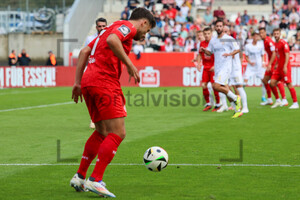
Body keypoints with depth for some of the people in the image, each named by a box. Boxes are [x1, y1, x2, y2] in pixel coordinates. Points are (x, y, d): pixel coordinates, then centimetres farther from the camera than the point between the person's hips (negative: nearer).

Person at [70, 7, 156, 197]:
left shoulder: (112, 27, 28)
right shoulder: (128, 26, 0)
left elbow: (84, 52, 24)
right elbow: (112, 40, -23)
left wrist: (78, 82, 21)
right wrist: (129, 64, -19)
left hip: (88, 82, 10)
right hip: (105, 81, -10)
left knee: (102, 133, 20)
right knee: (118, 133, -9)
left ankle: (80, 177, 21)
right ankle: (96, 180, -15)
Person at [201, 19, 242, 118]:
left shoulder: (228, 39, -5)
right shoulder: (213, 40, 13)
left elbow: (237, 49, -3)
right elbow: (209, 52, 19)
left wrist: (230, 54, -21)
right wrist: (204, 50, -2)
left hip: (225, 66, -7)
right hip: (217, 68, 7)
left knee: (216, 86, -20)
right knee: (224, 88, 5)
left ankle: (235, 98, -3)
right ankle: (237, 110, 12)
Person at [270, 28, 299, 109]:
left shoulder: (283, 43, -11)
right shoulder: (275, 44, 13)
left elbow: (287, 55, -16)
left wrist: (285, 66, -23)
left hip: (285, 68, -8)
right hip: (279, 68, 8)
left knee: (289, 84, -7)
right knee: (272, 83, 0)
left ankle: (295, 103, -3)